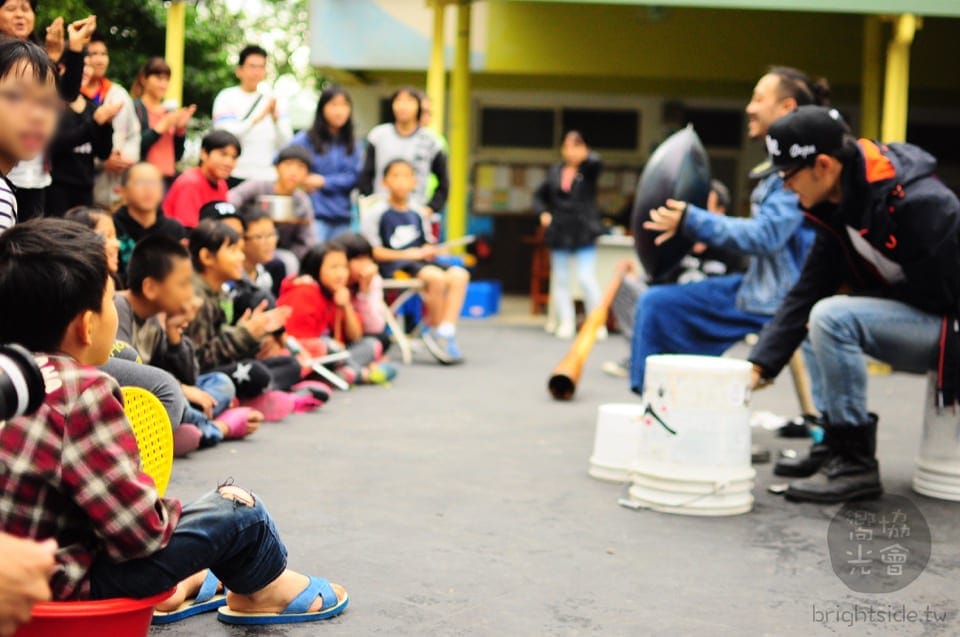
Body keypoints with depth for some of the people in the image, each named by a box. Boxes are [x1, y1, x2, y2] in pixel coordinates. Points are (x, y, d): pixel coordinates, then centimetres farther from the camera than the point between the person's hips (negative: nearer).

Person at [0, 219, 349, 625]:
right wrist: (170, 512, -2)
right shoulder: (84, 392, -24)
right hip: (66, 584, -9)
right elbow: (140, 528, -23)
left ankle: (186, 582, 33)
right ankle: (262, 590, 31)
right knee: (240, 511, 3)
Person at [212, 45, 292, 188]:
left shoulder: (272, 100, 12)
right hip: (236, 177, -3)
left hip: (268, 176, 3)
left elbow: (285, 142, 5)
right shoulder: (226, 98, 2)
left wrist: (276, 117, -13)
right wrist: (257, 118, -23)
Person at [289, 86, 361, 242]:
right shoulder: (305, 139, 2)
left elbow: (355, 177, 1)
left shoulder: (352, 144, 10)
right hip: (314, 216, -3)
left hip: (342, 218, 3)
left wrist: (323, 182, -6)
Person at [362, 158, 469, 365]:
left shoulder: (417, 214, 17)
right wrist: (406, 254, -14)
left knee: (459, 274, -20)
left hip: (418, 261, 6)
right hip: (392, 265, -6)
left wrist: (428, 252, 0)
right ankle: (434, 330, -12)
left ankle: (446, 332, -23)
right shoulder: (377, 213, -1)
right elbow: (373, 251, -6)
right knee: (436, 276, -32)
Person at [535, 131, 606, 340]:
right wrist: (543, 213, 5)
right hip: (559, 234, 4)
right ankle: (566, 322, 14)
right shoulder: (555, 172, 9)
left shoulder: (588, 170, -1)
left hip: (584, 233, -4)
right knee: (560, 279, 6)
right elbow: (539, 195, 18)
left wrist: (585, 156, -39)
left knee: (587, 278, -9)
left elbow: (595, 161, -25)